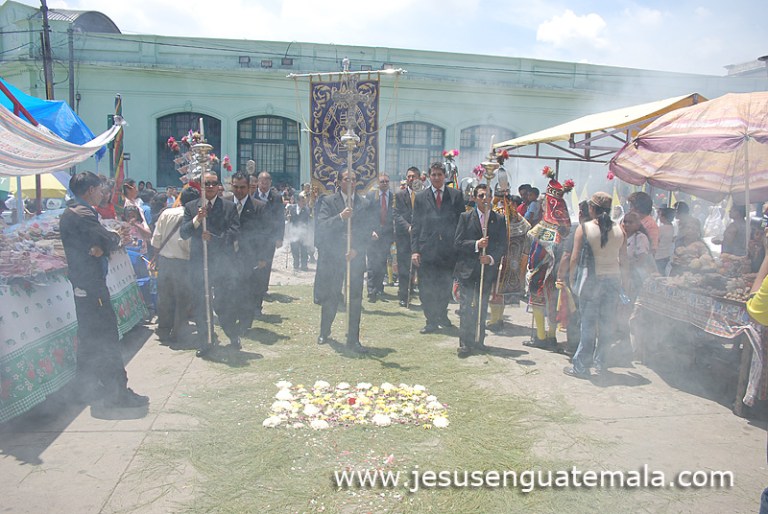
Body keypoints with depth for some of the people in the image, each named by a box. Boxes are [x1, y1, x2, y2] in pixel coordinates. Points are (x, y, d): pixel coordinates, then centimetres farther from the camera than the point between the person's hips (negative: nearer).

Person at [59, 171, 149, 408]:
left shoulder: (70, 213, 16)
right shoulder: (82, 214, -15)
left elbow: (101, 242, 7)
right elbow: (109, 241, -21)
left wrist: (101, 246, -14)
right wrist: (115, 237, 0)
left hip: (82, 283, 11)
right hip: (91, 284, -11)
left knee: (89, 336, 17)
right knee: (106, 336, -9)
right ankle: (117, 392, -6)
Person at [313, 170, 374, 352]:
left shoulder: (365, 204, 7)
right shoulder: (329, 201, 2)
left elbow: (367, 231, 3)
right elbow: (321, 226, -11)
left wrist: (356, 250, -10)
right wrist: (340, 217, -26)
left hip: (356, 256, 1)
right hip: (332, 257, -1)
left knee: (355, 300, 0)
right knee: (329, 298, 8)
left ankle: (353, 339, 7)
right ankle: (324, 332, 29)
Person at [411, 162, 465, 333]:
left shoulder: (456, 195, 6)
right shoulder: (420, 197, 7)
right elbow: (416, 225, 5)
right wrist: (414, 250, -3)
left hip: (448, 250, 0)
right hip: (426, 249, 0)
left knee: (445, 287, 9)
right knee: (426, 289, 1)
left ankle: (442, 316, 29)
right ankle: (431, 321, 13)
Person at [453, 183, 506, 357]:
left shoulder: (499, 219, 6)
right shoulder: (465, 217, 1)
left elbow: (502, 245, 2)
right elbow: (457, 243, -5)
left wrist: (492, 258, -15)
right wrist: (476, 244, -19)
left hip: (488, 269, 2)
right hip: (468, 269, -2)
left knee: (482, 307, 10)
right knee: (466, 308, -4)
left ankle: (479, 341, 22)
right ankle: (465, 343, 0)